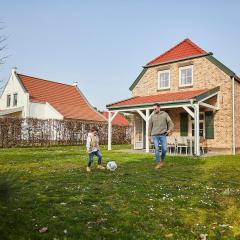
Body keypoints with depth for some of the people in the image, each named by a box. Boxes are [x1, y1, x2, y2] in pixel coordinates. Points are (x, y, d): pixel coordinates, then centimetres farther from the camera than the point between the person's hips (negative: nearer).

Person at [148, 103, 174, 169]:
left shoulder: (165, 114, 4)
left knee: (164, 149, -4)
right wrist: (149, 135, 10)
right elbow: (150, 126, 12)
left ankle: (162, 159, 23)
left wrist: (170, 130, -8)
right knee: (156, 149, -3)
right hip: (155, 135, 1)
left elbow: (170, 123, 7)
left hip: (163, 135, -1)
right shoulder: (152, 116, 7)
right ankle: (158, 163, 5)